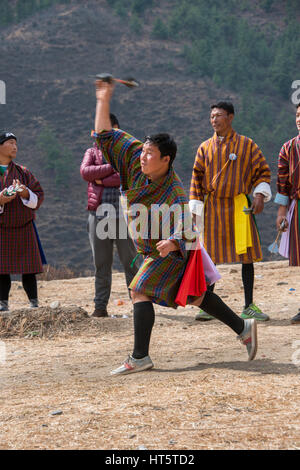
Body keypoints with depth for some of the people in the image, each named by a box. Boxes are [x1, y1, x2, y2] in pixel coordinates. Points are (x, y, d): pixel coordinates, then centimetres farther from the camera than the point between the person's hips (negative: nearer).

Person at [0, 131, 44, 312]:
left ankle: (34, 302, 4)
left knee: (28, 268, 0)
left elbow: (39, 197, 7)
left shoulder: (23, 172, 9)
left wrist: (27, 195, -13)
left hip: (23, 228, 1)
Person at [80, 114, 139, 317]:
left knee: (131, 261, 0)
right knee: (101, 264, 5)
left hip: (124, 214, -2)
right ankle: (100, 306, 8)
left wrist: (102, 180, -8)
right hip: (98, 214, 2)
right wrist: (113, 168, -10)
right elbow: (85, 171, -5)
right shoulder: (92, 153, 16)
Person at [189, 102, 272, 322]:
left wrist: (260, 195, -10)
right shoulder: (205, 148, 7)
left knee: (246, 256, -1)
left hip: (239, 206, -1)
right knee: (209, 257, 2)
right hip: (212, 207, 1)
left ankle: (249, 307, 6)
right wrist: (195, 210, 0)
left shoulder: (247, 145, 3)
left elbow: (263, 171, 6)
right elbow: (197, 179, 7)